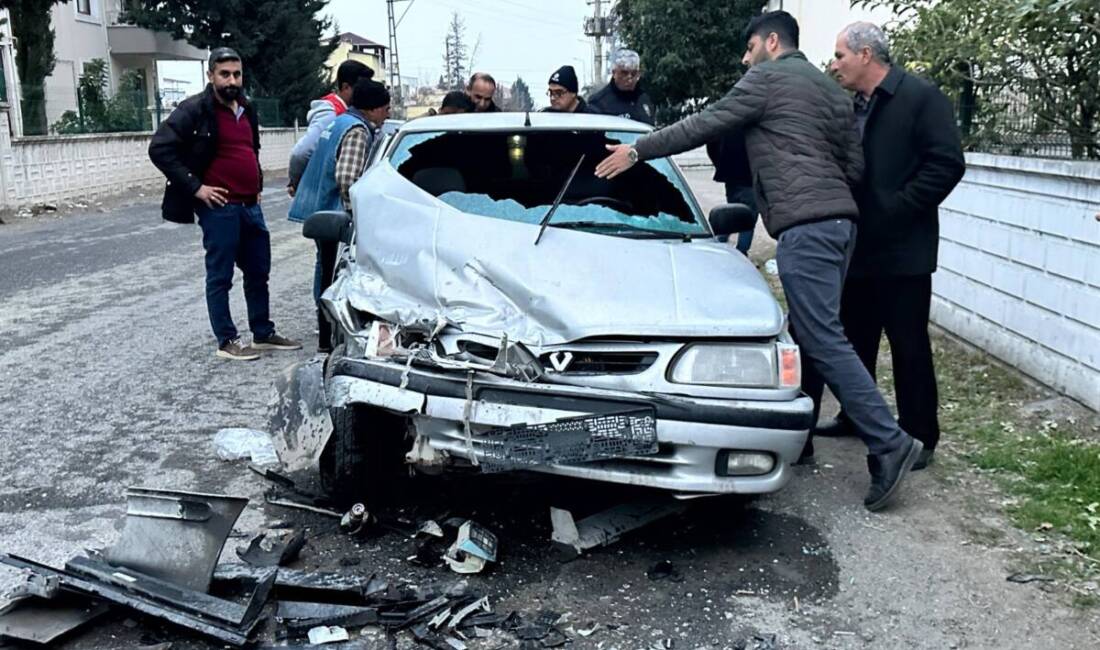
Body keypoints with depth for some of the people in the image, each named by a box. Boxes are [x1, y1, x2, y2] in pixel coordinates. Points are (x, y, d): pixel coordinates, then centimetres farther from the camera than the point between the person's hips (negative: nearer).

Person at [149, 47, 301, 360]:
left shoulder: (246, 109, 14)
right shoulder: (194, 110, -10)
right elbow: (159, 149, -15)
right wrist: (195, 187, -16)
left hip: (250, 205, 8)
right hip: (219, 207, -8)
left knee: (259, 272, 13)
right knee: (220, 276, 1)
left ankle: (263, 334, 24)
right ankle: (227, 341, 9)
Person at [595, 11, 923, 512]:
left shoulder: (768, 77, 1)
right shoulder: (831, 90, 24)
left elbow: (704, 126, 0)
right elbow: (855, 166, 19)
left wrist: (638, 150, 7)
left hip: (804, 226, -9)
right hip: (838, 220, 9)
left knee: (824, 341, -11)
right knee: (808, 335, 13)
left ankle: (889, 443, -13)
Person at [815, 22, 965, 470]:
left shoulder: (920, 97, -9)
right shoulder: (852, 107, 13)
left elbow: (947, 164, -17)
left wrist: (896, 209, -19)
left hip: (902, 250, -7)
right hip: (859, 247, 8)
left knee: (908, 345, 0)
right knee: (855, 338, 16)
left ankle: (920, 437, 10)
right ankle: (856, 416, 32)